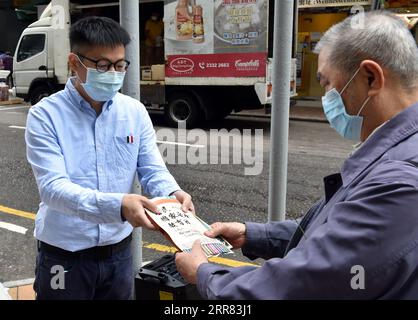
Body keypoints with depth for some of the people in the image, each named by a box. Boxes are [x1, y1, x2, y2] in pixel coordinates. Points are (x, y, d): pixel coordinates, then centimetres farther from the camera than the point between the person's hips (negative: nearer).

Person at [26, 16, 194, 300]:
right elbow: (52, 187, -23)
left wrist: (173, 194, -25)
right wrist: (118, 205, -38)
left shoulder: (135, 112, -1)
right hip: (65, 256, -3)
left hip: (119, 252, 3)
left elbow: (153, 171, -2)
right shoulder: (45, 115, -12)